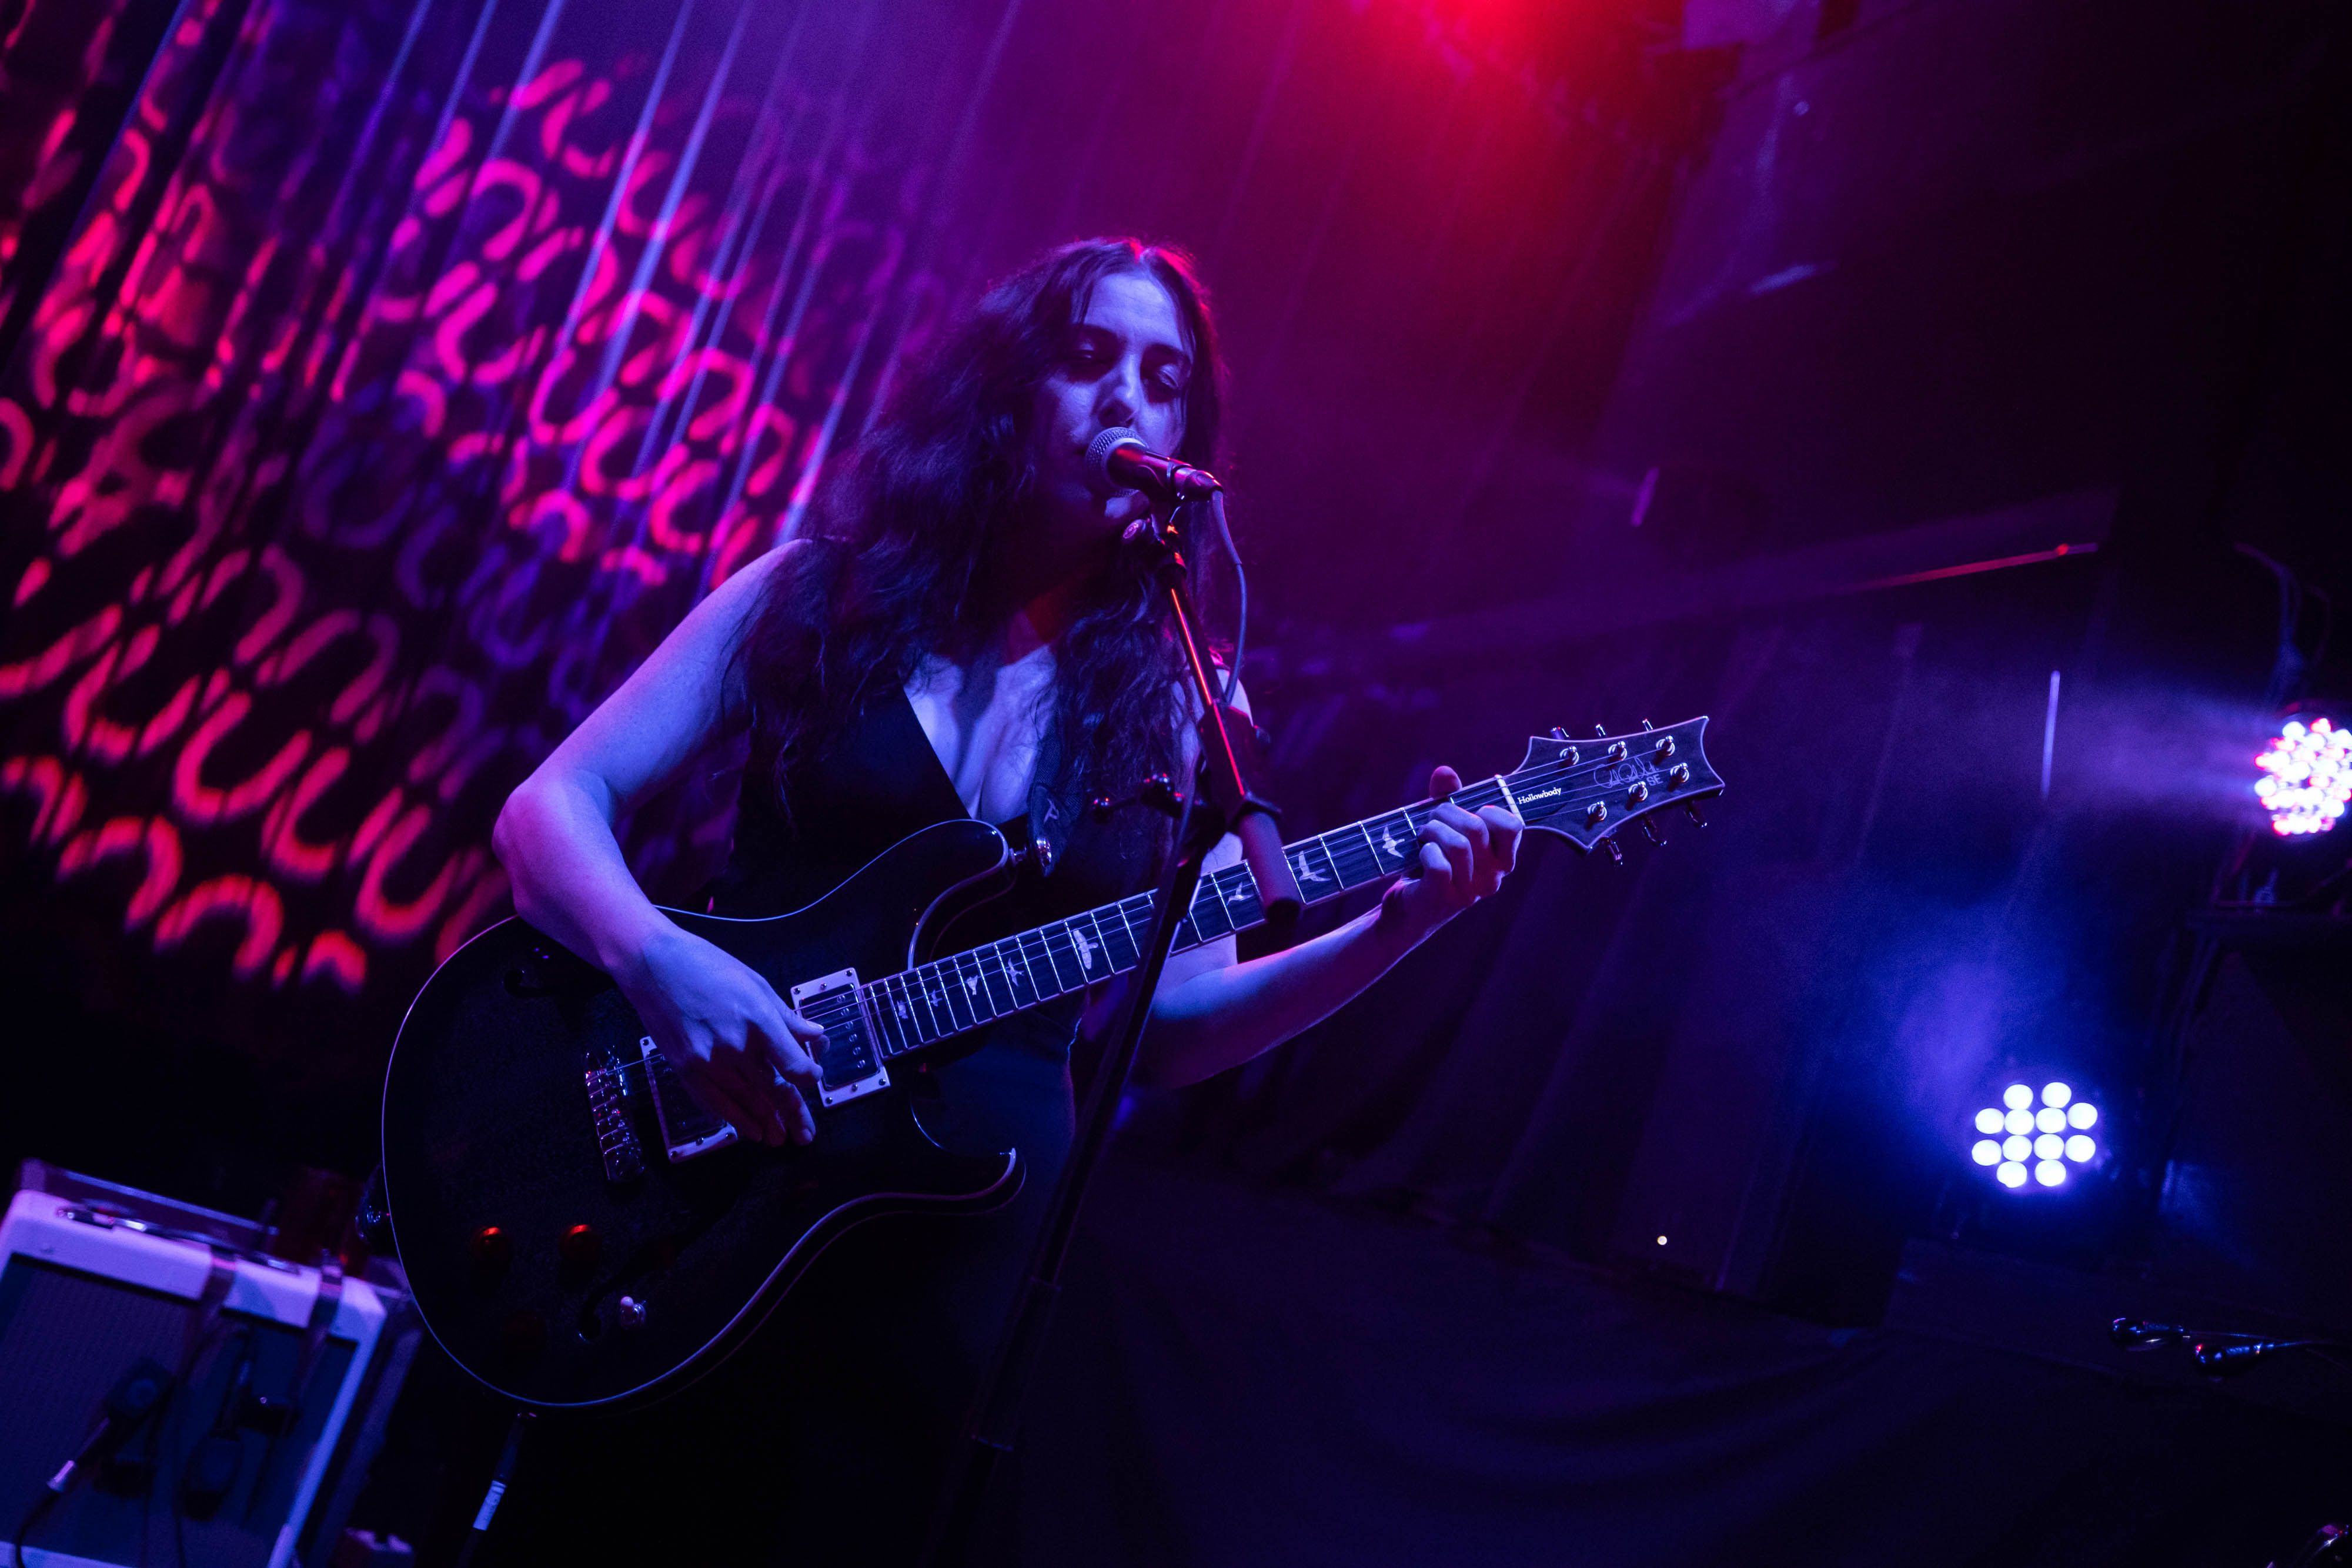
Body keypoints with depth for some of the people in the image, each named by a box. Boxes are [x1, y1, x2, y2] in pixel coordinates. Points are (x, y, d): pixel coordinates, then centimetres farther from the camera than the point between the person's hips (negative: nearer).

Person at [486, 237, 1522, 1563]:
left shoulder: (1171, 710, 4)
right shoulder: (818, 594, 0)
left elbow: (1175, 1027, 3)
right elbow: (552, 804, -4)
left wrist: (1396, 927, -12)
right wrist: (659, 960, -25)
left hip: (953, 1238, 1)